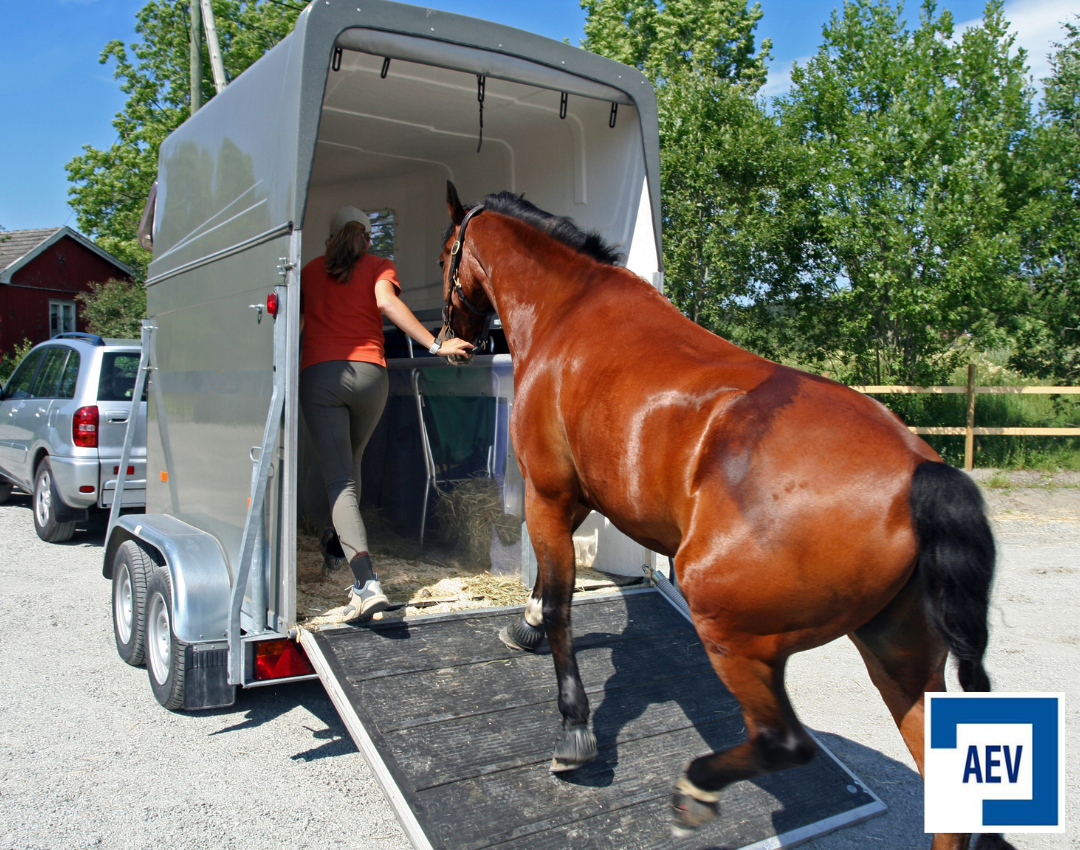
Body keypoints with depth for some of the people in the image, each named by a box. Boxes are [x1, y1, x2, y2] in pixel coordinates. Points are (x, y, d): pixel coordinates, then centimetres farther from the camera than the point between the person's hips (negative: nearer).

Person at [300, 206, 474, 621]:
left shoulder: (309, 271, 18)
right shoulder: (378, 267, 11)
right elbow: (388, 303, -10)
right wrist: (436, 345, -13)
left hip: (318, 373, 0)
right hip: (369, 373, 1)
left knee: (339, 480, -7)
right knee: (350, 461, 26)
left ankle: (367, 583, -21)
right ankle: (337, 539, 43)